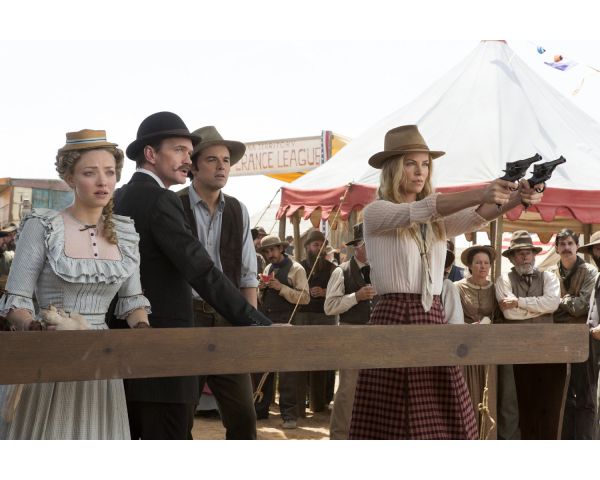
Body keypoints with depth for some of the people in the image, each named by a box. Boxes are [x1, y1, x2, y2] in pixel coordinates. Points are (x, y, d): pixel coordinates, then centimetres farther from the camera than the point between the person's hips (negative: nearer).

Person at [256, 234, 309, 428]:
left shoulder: (295, 269, -3)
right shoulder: (267, 269, 18)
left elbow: (304, 298, -12)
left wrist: (281, 288, -18)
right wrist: (261, 290, 1)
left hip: (285, 325, -7)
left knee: (288, 370, -6)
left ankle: (289, 415, -2)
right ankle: (260, 410, 21)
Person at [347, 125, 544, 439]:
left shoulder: (438, 221, 14)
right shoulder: (375, 213, -3)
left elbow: (476, 216, -6)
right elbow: (420, 209, -21)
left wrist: (514, 200, -26)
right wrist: (479, 194, -32)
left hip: (434, 322, 6)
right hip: (394, 321, -5)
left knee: (443, 420, 4)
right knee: (393, 423, -2)